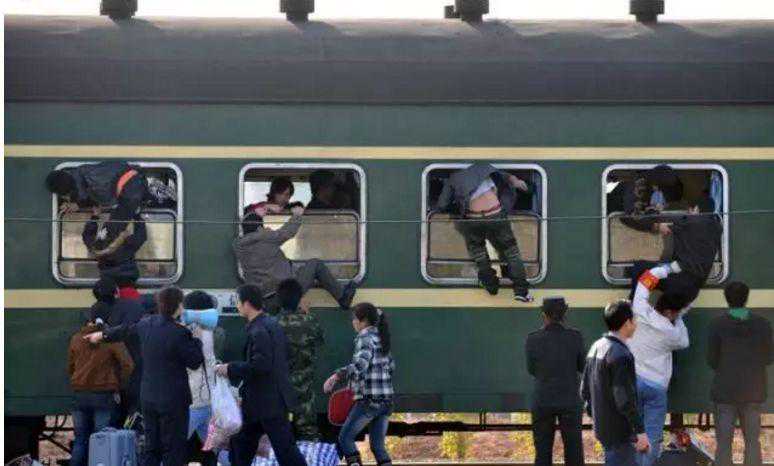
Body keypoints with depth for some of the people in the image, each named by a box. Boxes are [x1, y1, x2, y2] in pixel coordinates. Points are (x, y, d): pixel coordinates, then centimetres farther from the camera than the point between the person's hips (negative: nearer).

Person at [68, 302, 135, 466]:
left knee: (80, 441, 11)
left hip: (79, 395, 3)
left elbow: (70, 367, 10)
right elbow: (128, 365, -12)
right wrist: (118, 386, 1)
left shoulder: (77, 339, 3)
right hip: (104, 395, -3)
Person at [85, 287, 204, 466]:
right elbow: (195, 362, -11)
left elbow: (126, 330, 23)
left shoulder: (147, 323, 3)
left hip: (148, 397, 7)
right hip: (173, 399, -7)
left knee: (151, 449, 14)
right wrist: (196, 339, 5)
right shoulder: (179, 333, -19)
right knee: (174, 452, -1)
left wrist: (102, 335, 42)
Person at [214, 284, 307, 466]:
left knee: (285, 450, -5)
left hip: (269, 401, -10)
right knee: (241, 444, 17)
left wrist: (230, 369, -19)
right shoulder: (272, 324, 11)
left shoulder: (259, 331, -20)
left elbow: (260, 364, -28)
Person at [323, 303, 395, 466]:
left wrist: (337, 376, -42)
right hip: (387, 399, 8)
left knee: (345, 437, 5)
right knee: (377, 445, 11)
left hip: (369, 400, -8)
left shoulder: (365, 339, -11)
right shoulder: (381, 338, 14)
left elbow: (361, 363, -30)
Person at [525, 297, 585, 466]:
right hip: (569, 401, 0)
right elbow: (582, 366, 5)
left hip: (542, 401, 0)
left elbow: (532, 370, 7)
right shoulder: (574, 336, -7)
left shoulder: (533, 339, -6)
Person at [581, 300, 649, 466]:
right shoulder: (621, 355, -20)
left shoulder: (596, 347, 9)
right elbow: (625, 398, -23)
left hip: (602, 427, 9)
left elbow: (585, 390, 15)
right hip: (619, 432, -9)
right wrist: (640, 431, -19)